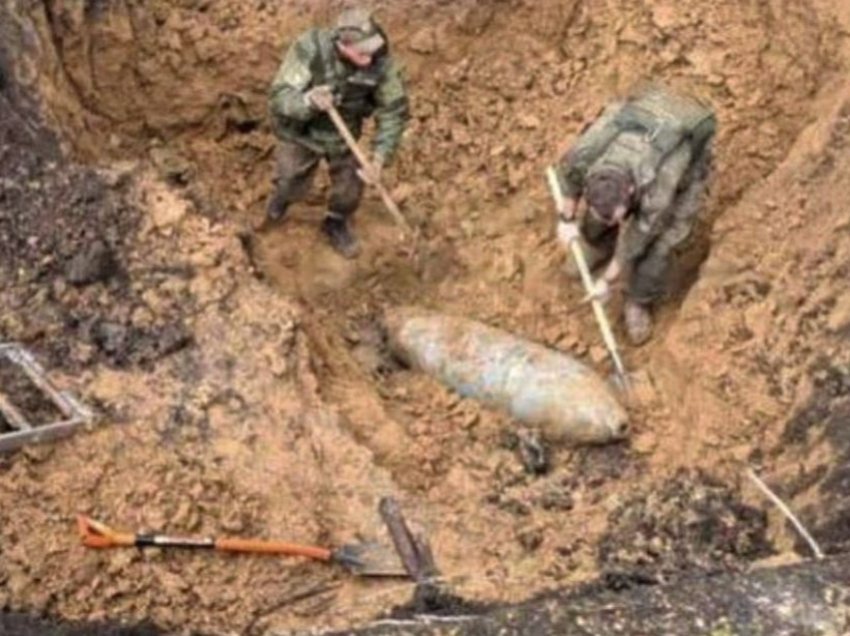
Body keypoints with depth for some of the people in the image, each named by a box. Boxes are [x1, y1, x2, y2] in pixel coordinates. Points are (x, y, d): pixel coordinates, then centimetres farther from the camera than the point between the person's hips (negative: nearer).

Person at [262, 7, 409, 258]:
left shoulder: (380, 59, -30)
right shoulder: (309, 49, -38)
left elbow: (394, 109, -18)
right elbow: (279, 99, -36)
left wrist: (380, 157, -28)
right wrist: (309, 100, -58)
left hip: (344, 133, 2)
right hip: (302, 131, -2)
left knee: (350, 187, 13)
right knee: (291, 185, 18)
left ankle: (336, 224, 47)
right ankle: (279, 201, 57)